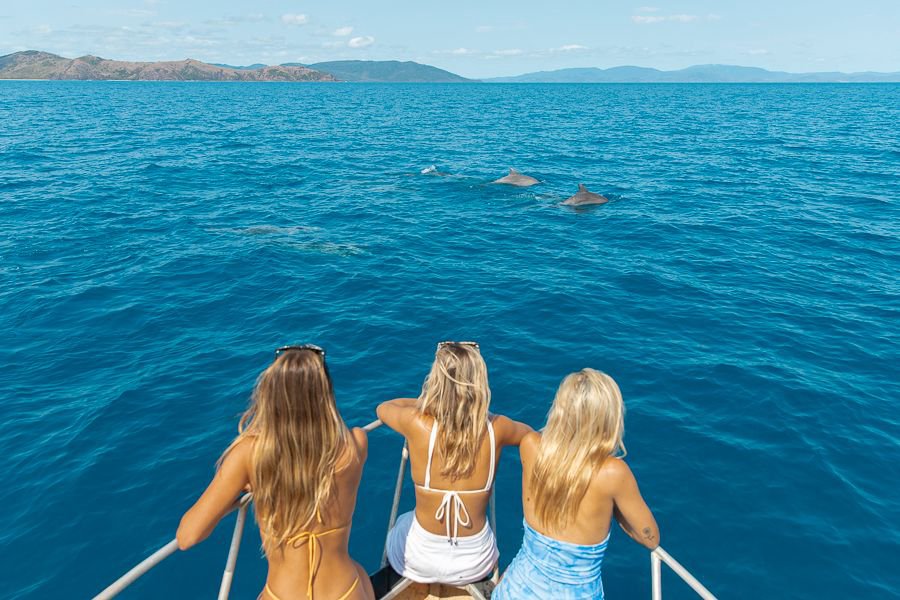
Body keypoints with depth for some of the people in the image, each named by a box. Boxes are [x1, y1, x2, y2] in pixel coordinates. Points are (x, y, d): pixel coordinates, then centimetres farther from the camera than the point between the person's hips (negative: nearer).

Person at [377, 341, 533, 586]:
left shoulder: (417, 424, -23)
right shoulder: (495, 429, -19)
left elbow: (382, 408, 3)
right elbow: (529, 432, 7)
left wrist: (423, 401, 16)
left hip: (422, 560, -1)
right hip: (476, 563, 1)